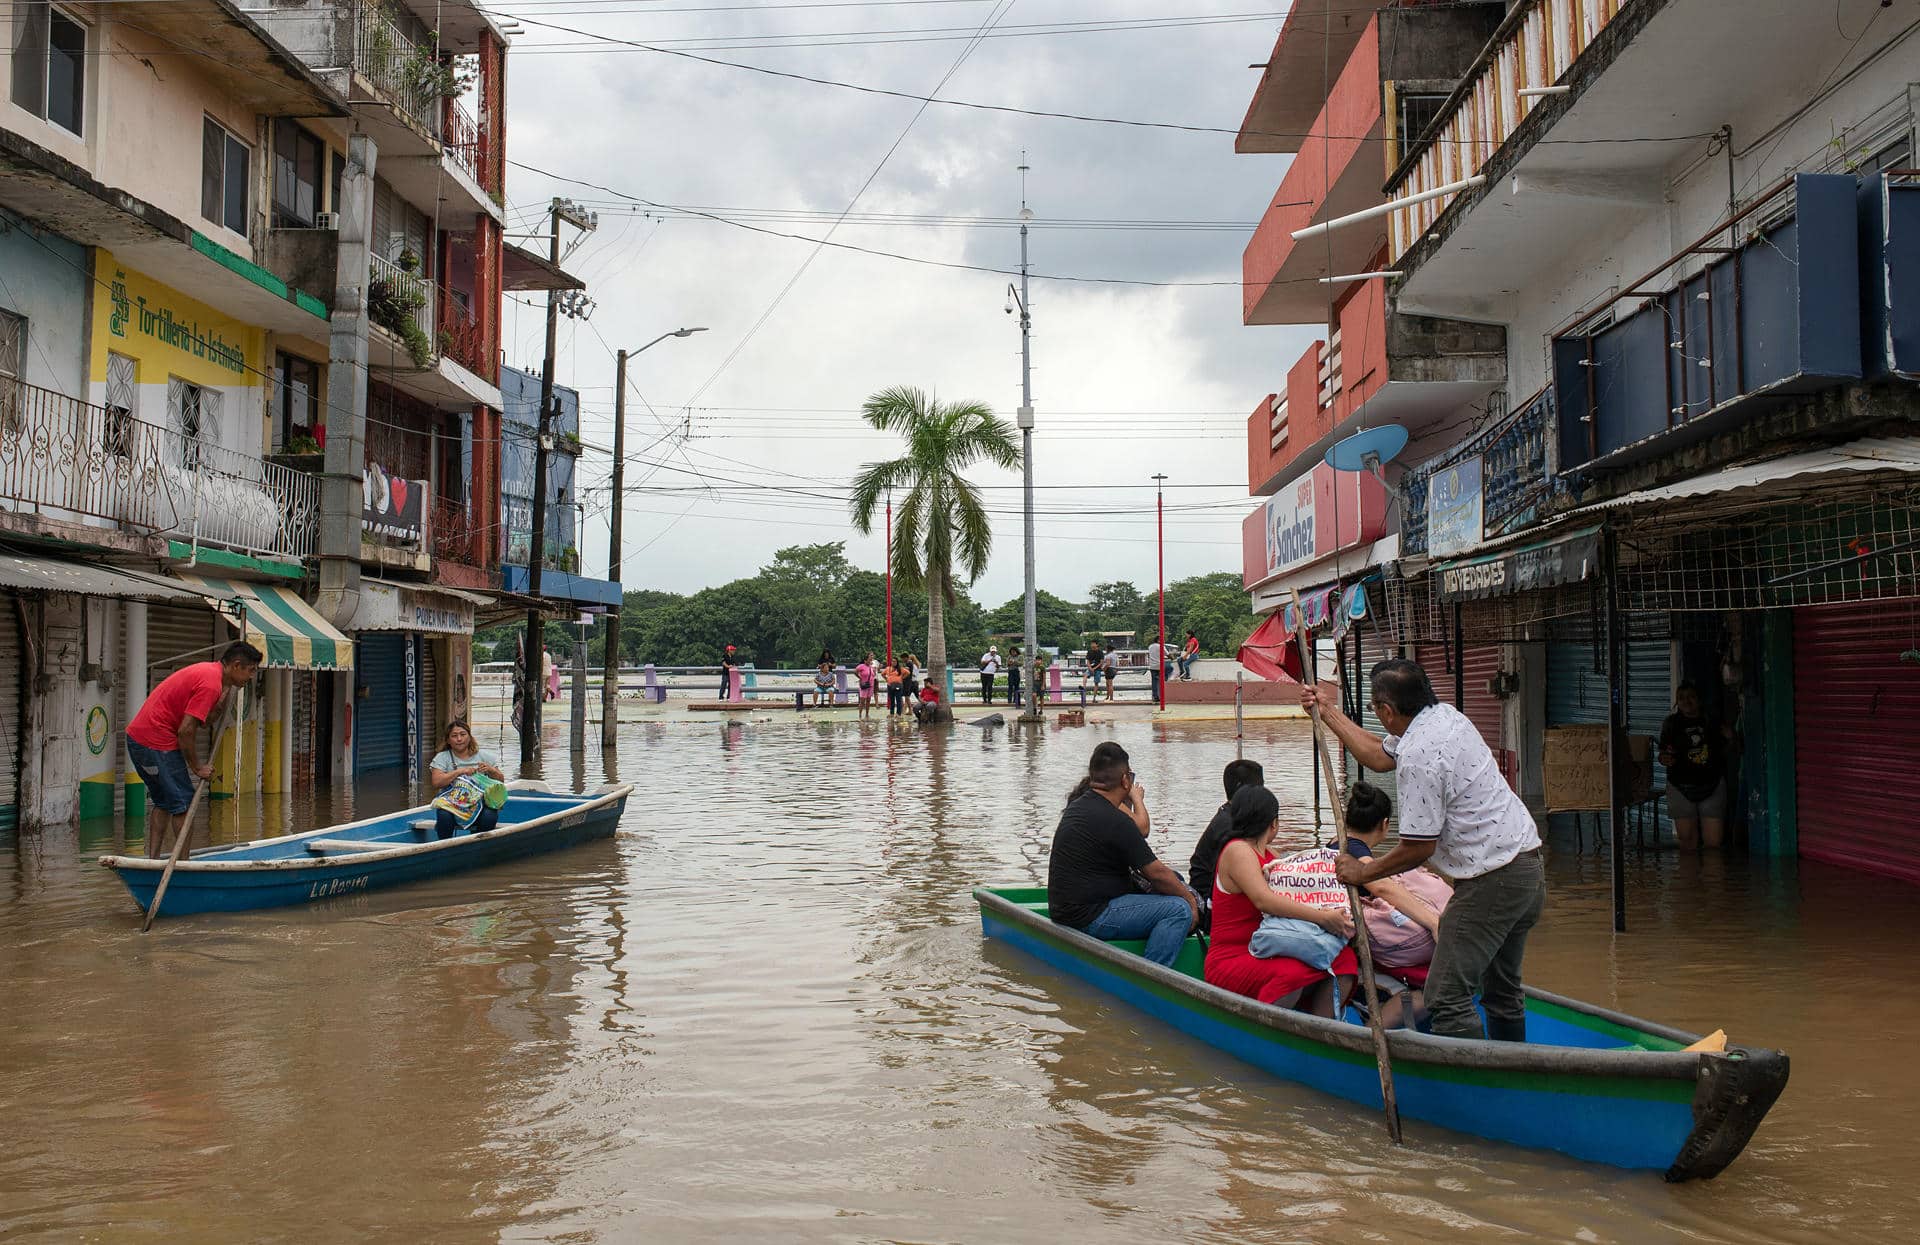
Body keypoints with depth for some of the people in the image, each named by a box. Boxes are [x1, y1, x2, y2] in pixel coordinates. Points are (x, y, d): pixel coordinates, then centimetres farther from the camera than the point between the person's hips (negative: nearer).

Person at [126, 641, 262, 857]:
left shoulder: (208, 670, 13)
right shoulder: (211, 683, -17)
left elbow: (203, 721, 11)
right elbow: (186, 731, -22)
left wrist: (223, 700, -1)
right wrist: (197, 768, -12)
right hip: (157, 743, -10)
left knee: (164, 802, 18)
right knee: (183, 805, -3)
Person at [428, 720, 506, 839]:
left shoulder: (483, 756, 12)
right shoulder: (442, 758, 8)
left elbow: (501, 781, 10)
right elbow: (436, 782, -8)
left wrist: (491, 770, -10)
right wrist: (459, 771, -14)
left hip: (479, 803, 1)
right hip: (452, 802, -1)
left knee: (489, 817, -32)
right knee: (444, 816, -34)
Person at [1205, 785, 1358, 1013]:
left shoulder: (1268, 854, 17)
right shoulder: (1237, 851, -10)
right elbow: (1264, 900, -25)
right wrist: (1322, 918, -31)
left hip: (1264, 956, 8)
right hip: (1230, 962, -8)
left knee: (1343, 958, -10)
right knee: (1291, 972, -36)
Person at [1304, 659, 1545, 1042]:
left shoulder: (1420, 757, -21)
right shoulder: (1445, 715, 8)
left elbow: (1419, 847, -16)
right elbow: (1380, 756, 23)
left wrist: (1362, 873, -2)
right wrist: (1329, 712, 27)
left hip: (1493, 879, -11)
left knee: (1446, 997, -9)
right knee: (1502, 989, 20)